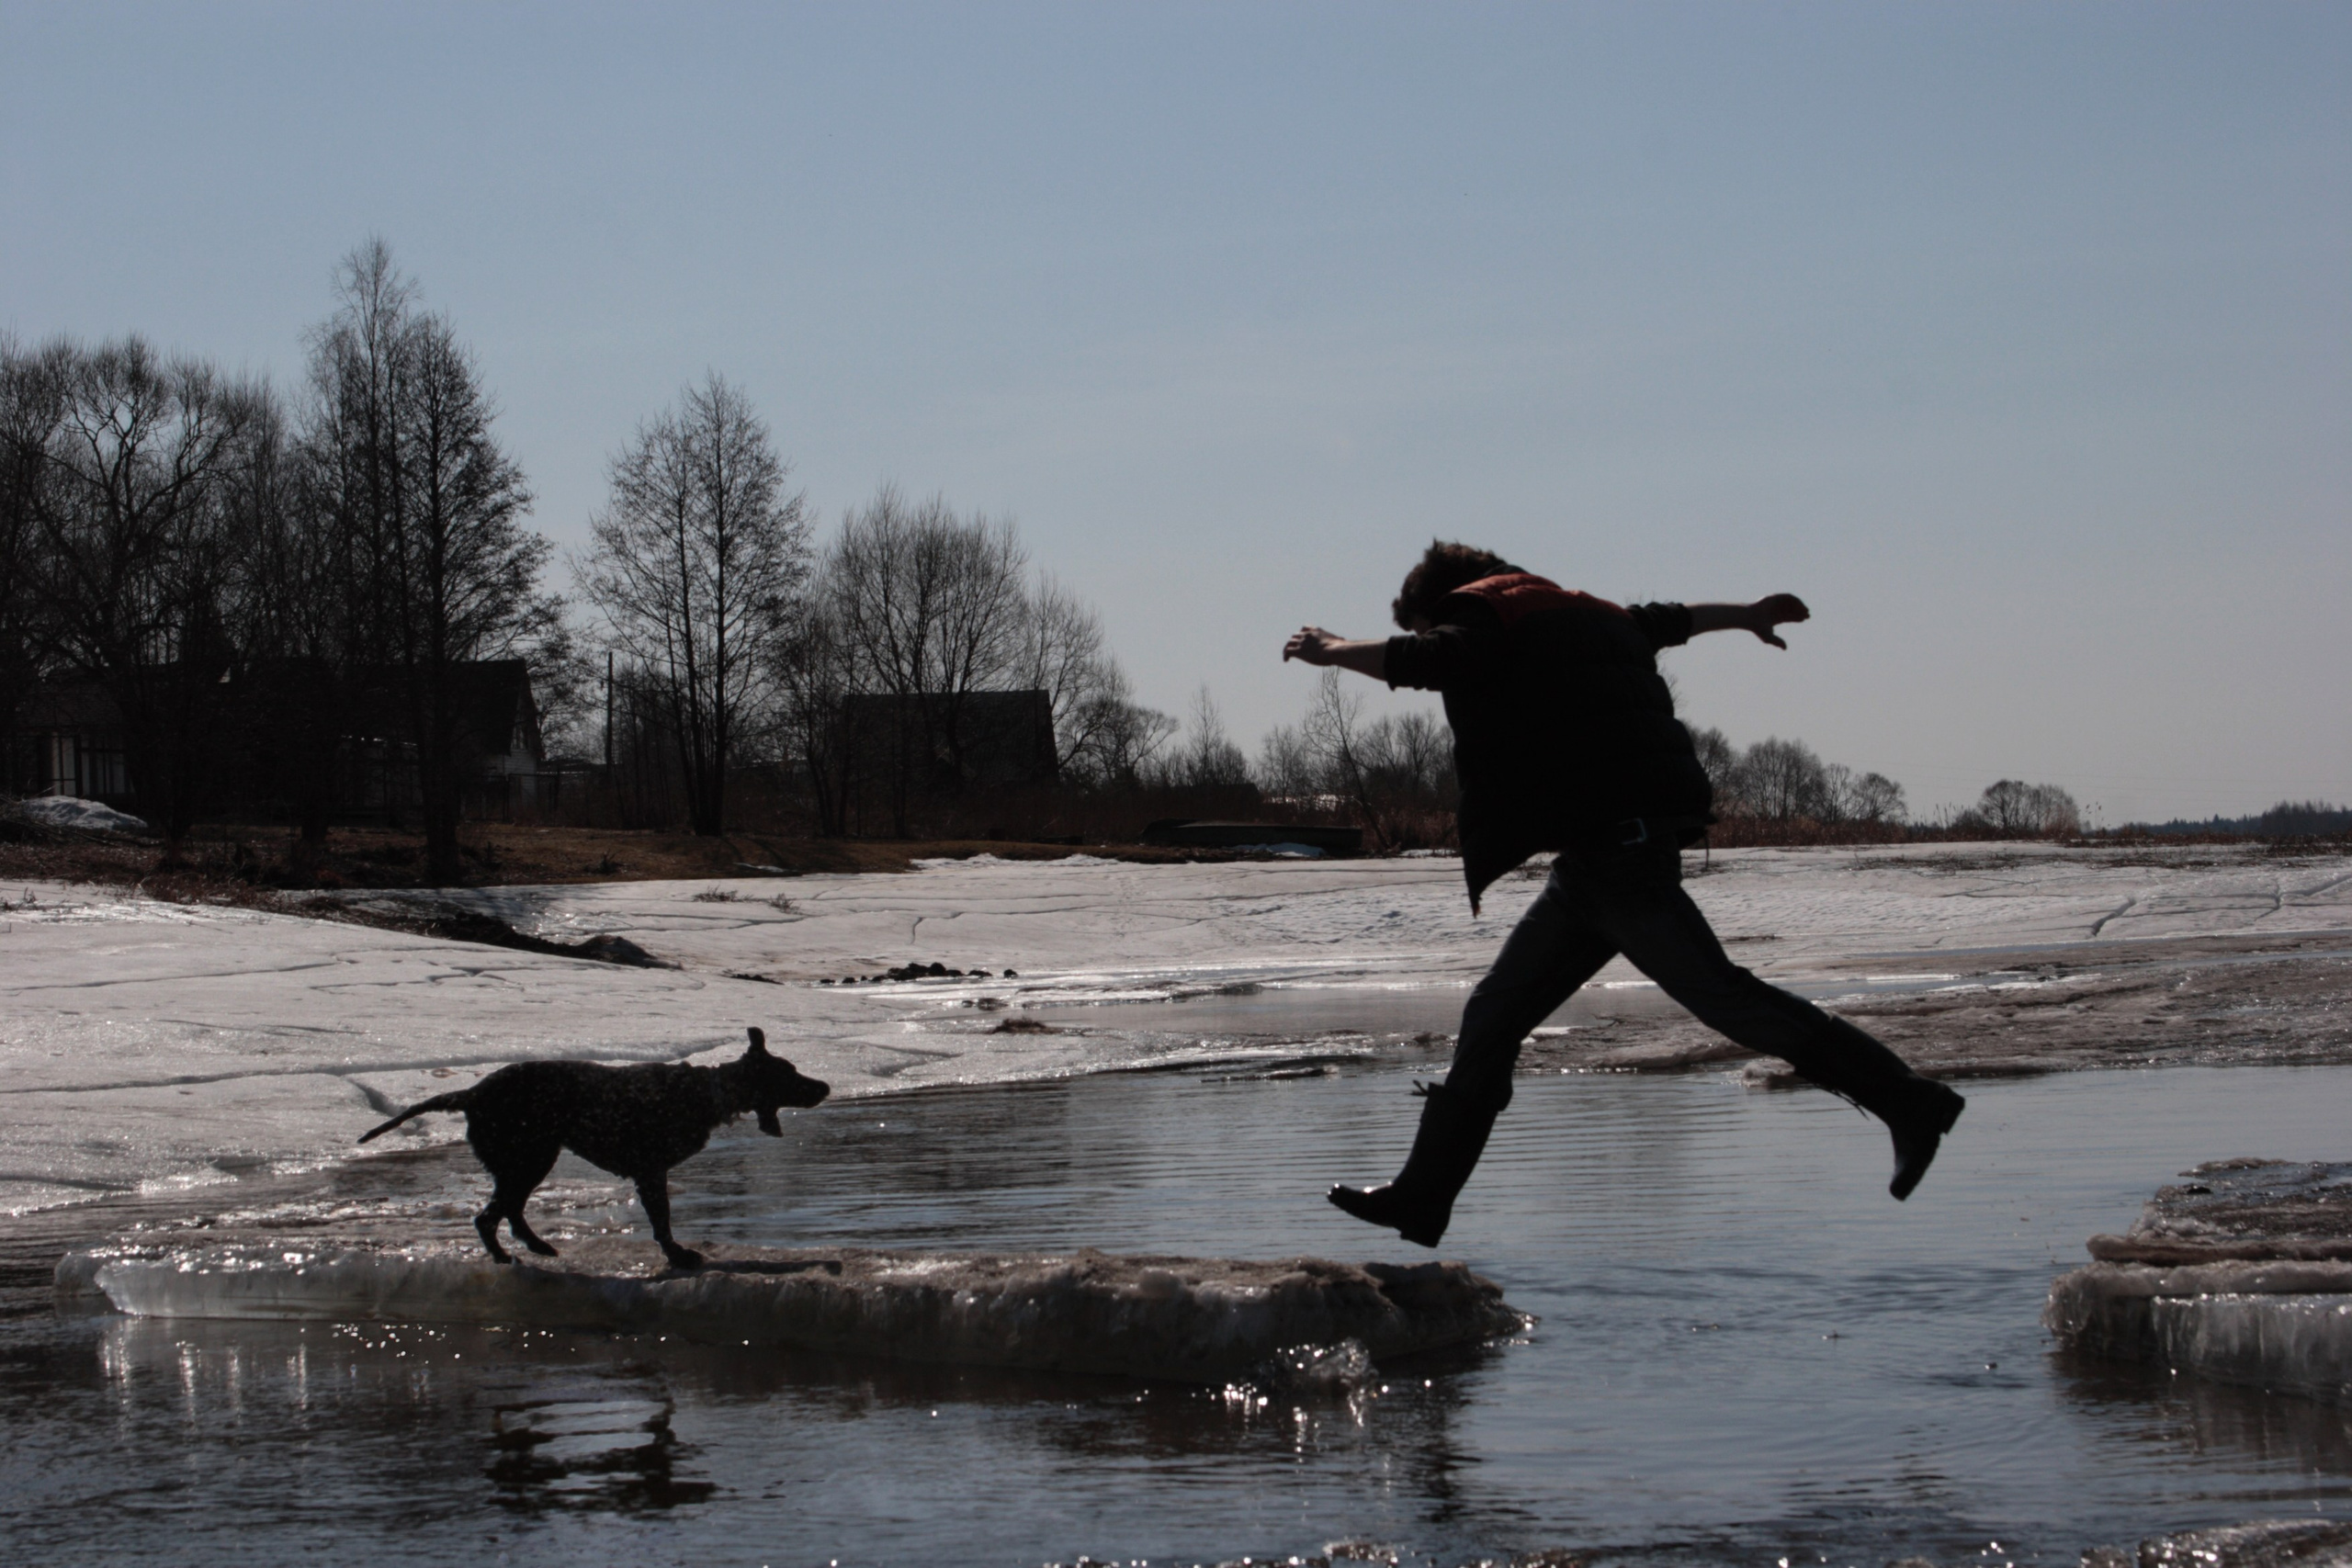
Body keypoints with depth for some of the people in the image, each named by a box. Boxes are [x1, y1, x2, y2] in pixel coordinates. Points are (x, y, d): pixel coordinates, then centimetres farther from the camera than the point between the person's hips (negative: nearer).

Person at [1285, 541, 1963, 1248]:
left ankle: (1910, 1104, -10)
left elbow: (1420, 660, -21)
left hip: (1616, 844, -10)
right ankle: (1422, 1196, 12)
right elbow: (1664, 620, 42)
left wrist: (1332, 650, -4)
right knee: (1494, 1016, 10)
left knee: (1721, 995, -12)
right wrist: (1747, 614, 60)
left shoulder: (1484, 614, -2)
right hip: (1607, 852, 10)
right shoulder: (1577, 615, 25)